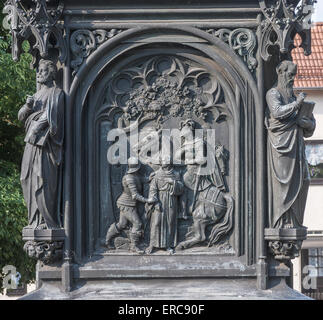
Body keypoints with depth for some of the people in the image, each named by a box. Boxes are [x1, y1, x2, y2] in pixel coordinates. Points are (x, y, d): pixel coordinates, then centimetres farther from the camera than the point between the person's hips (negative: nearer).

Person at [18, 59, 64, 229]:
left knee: (44, 180, -12)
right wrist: (27, 106, -2)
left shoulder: (56, 93, -1)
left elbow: (53, 117, -11)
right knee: (29, 181, 3)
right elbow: (21, 116, 17)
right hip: (32, 143, 8)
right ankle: (35, 220, 5)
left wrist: (39, 127, -17)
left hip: (45, 143, -8)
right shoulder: (37, 95, 22)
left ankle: (47, 220, -12)